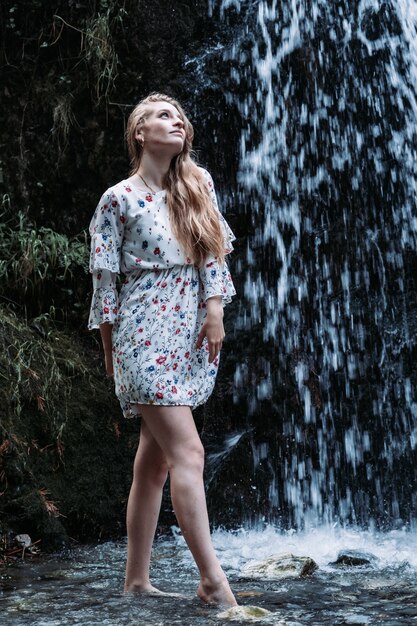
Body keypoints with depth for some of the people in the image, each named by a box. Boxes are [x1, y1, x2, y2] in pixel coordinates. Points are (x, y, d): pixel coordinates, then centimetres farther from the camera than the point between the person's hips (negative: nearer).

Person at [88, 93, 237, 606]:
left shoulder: (198, 185, 12)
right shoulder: (119, 199, -3)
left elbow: (214, 252, 10)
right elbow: (103, 276, 0)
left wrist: (215, 306, -4)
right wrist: (109, 347, 2)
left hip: (192, 333, 6)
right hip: (145, 334, -6)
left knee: (154, 458, 8)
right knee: (188, 453, -12)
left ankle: (136, 579, 16)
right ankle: (213, 580, -6)